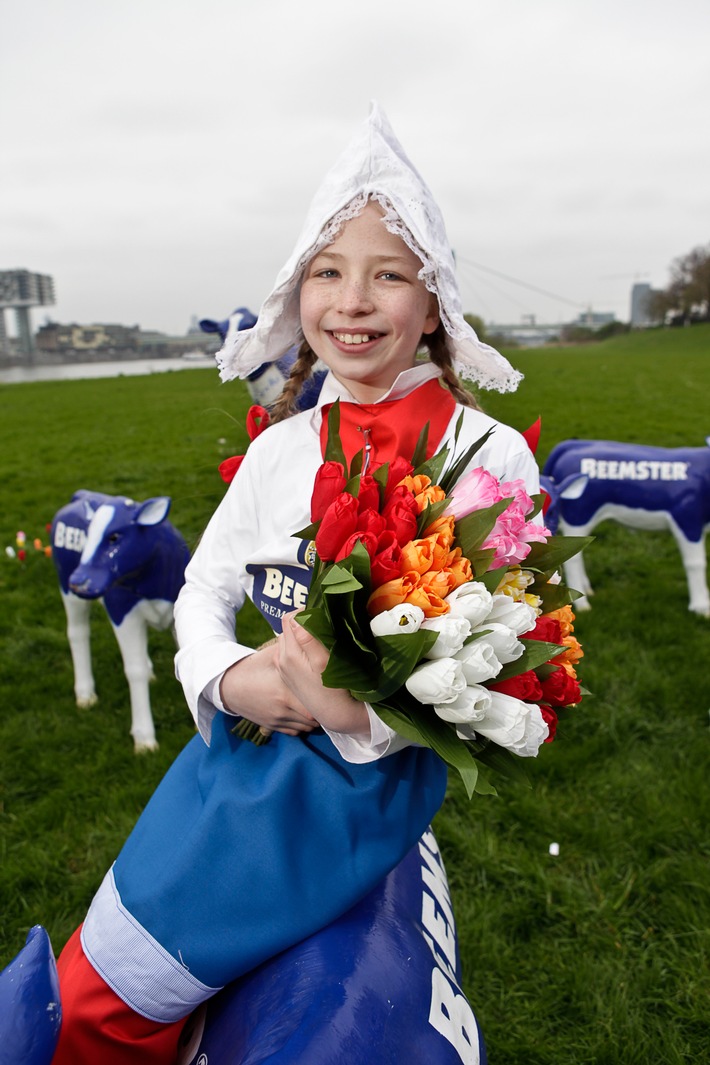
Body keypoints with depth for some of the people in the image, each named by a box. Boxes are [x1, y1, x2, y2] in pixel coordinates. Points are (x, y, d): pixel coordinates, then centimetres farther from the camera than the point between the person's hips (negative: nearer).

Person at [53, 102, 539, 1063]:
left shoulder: (491, 457, -12)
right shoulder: (282, 447, 1)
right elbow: (204, 588, 10)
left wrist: (361, 713, -25)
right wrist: (227, 677, -11)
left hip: (366, 786, -4)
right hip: (240, 750, 5)